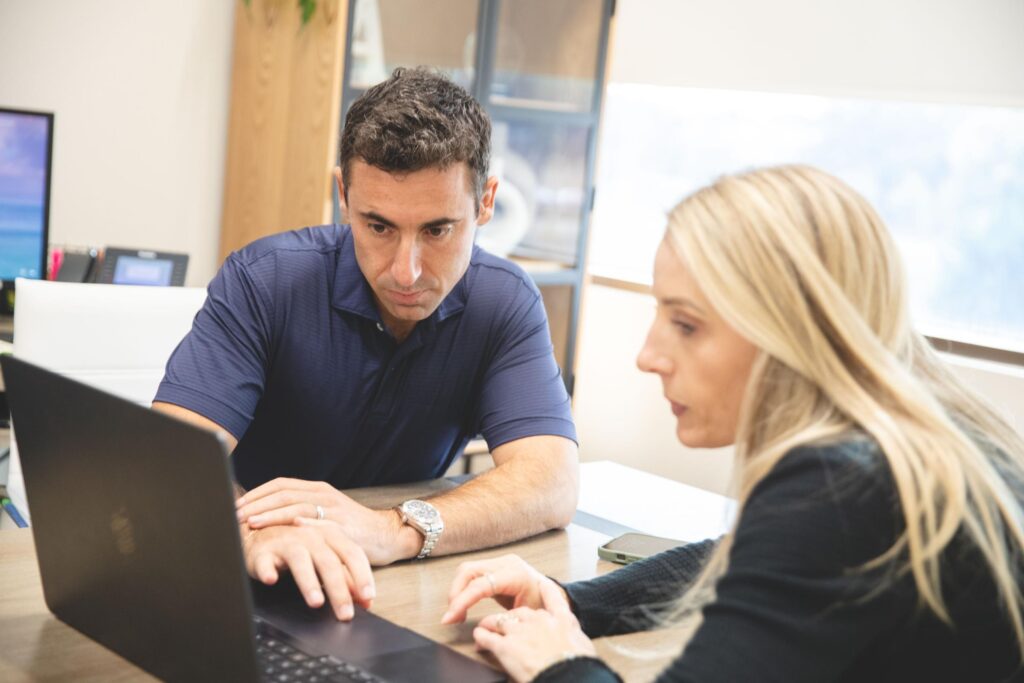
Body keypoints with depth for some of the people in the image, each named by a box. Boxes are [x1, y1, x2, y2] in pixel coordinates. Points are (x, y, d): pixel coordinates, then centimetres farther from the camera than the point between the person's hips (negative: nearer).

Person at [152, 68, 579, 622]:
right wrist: (254, 535, -45)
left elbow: (552, 483, -20)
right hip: (258, 590, -1)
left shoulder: (506, 304, -9)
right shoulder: (262, 280, -14)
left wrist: (394, 531, -37)